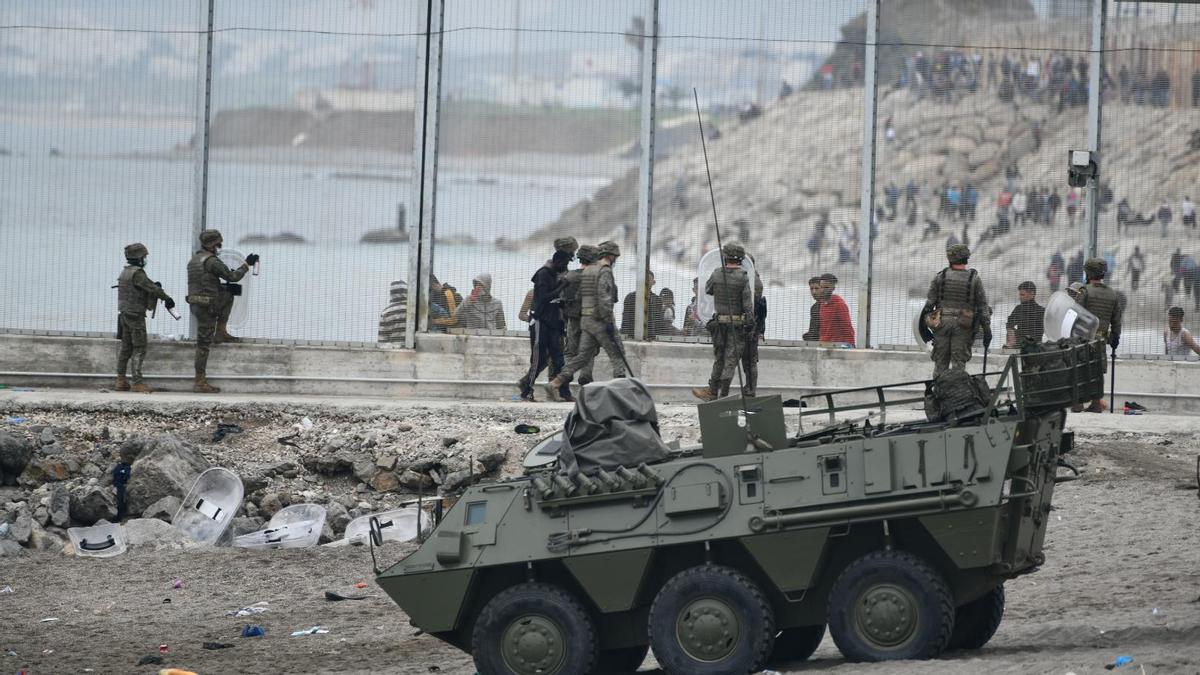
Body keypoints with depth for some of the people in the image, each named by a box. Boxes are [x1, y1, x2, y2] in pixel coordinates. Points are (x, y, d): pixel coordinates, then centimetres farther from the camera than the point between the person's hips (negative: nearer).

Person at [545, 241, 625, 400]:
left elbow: (579, 296, 19)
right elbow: (604, 298, -21)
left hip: (585, 319, 8)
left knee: (583, 355, 7)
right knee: (617, 355, 1)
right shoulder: (605, 272, -12)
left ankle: (555, 384, 0)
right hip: (599, 320, -8)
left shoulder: (587, 271, 16)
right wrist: (608, 322, -21)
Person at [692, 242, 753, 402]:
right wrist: (750, 321, -7)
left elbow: (707, 290, 15)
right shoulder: (743, 277, -10)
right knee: (731, 359, 1)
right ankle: (723, 395, 0)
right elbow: (748, 301, -12)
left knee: (719, 358, 15)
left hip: (719, 321, 2)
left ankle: (713, 392, 17)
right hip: (738, 322, -2)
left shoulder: (717, 275, -3)